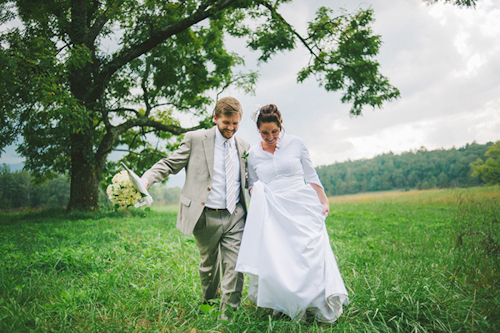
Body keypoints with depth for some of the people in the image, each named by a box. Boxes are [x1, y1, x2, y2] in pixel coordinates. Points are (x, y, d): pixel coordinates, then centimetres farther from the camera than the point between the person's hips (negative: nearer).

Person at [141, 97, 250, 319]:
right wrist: (145, 179, -22)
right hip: (206, 217, -2)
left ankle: (229, 312, 11)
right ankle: (208, 302, 42)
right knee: (208, 263, 16)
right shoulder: (195, 139, -3)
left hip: (235, 217, 2)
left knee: (235, 265, -3)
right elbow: (170, 164, -5)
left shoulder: (244, 147, 10)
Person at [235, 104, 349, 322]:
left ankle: (320, 303, 5)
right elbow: (252, 184, 17)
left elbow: (311, 176, 7)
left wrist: (324, 201, 3)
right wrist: (257, 195, -4)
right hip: (272, 213, 1)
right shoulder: (253, 154, 8)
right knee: (277, 259, -7)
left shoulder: (295, 143, 3)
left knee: (311, 252, -9)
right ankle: (290, 304, 8)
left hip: (302, 208, -1)